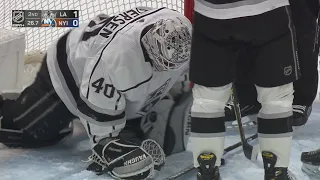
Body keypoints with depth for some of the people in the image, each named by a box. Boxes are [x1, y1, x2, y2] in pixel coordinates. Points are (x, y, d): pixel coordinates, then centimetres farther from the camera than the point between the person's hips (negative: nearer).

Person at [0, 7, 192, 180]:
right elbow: (100, 112, -32)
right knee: (30, 132, -12)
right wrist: (105, 146, -26)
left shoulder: (180, 31, -23)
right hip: (67, 70, -7)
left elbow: (178, 72, 0)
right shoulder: (119, 56, -45)